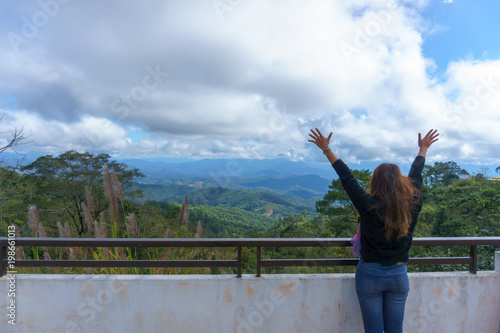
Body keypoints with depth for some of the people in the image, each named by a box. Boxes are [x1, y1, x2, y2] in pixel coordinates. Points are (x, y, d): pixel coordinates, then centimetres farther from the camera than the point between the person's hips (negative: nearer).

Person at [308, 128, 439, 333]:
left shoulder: (368, 207, -21)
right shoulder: (412, 207, -10)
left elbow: (347, 178, -13)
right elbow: (415, 175, 5)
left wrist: (326, 150, -2)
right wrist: (423, 149, 24)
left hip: (370, 274, -3)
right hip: (399, 276, 3)